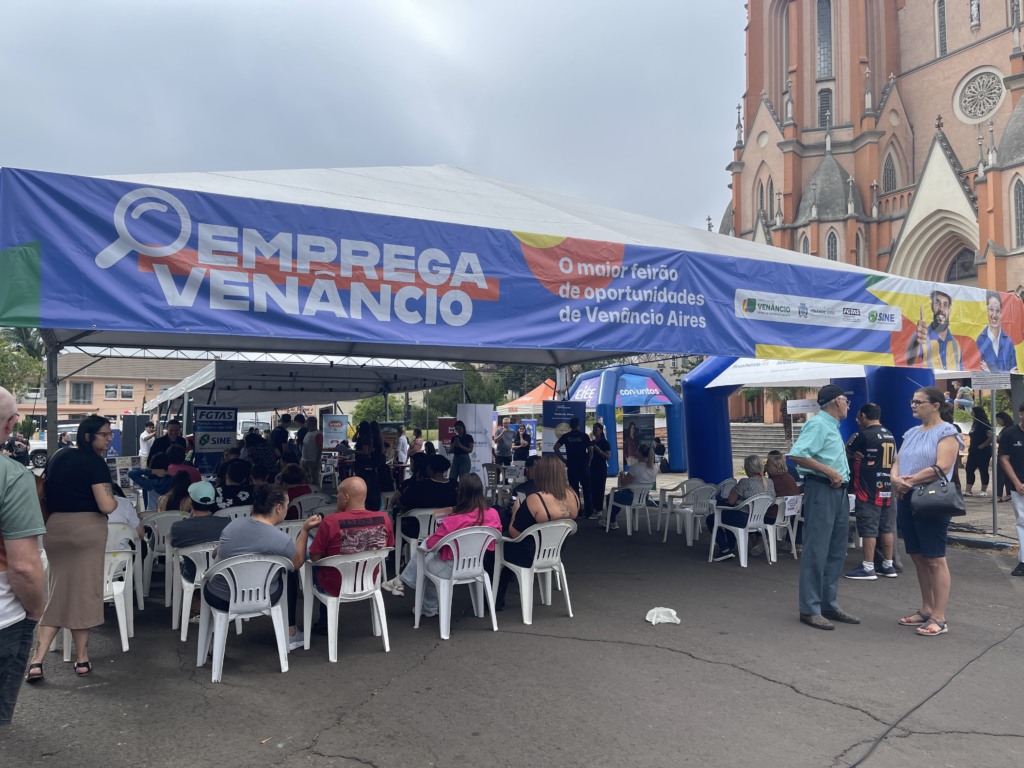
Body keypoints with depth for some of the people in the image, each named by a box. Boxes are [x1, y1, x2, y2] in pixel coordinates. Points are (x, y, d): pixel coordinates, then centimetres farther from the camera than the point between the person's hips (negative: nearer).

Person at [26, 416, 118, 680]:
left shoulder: (57, 457, 11)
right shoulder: (95, 462, -12)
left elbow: (46, 491, 19)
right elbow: (106, 506, -18)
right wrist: (115, 500, 2)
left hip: (55, 528, 6)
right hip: (87, 528, -6)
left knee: (59, 593, 13)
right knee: (84, 591, 5)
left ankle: (37, 661, 4)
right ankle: (81, 659, 14)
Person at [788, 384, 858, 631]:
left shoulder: (832, 426, 18)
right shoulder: (818, 424, -11)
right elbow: (796, 454, -24)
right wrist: (829, 471, -21)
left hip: (838, 491, 10)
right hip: (821, 490, -10)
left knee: (836, 552, 14)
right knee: (816, 552, -6)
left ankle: (829, 604, 23)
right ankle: (810, 610, 0)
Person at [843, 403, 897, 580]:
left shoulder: (863, 435, -13)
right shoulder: (890, 436, 11)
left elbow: (845, 454, -2)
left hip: (868, 490, -8)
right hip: (886, 488, 8)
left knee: (868, 529, -5)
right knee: (886, 528, 12)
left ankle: (868, 568, -2)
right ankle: (888, 566, 19)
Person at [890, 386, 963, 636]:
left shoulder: (946, 432, -6)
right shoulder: (911, 433, 15)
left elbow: (942, 467, -18)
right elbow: (897, 462, 12)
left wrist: (910, 481, -15)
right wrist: (896, 479, -10)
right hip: (907, 500, 7)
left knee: (934, 559, -4)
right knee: (918, 557, 12)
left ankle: (939, 618, 1)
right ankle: (926, 610, 23)